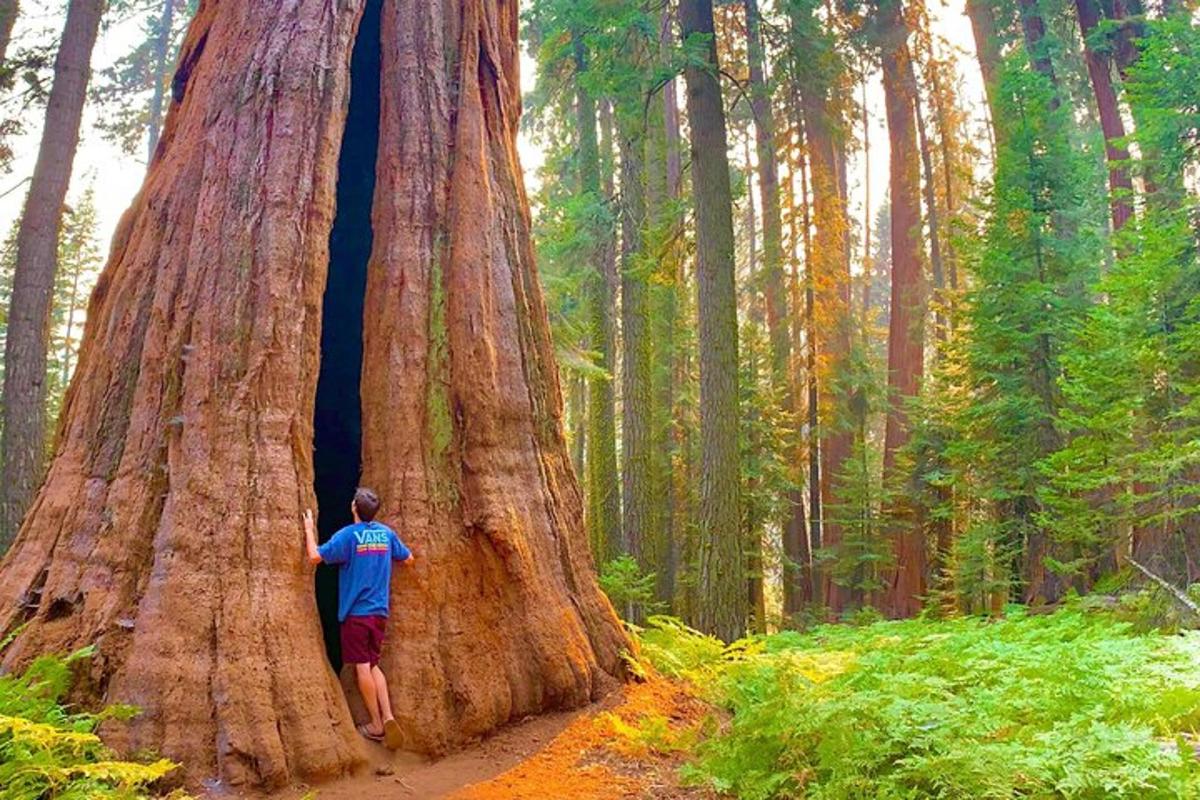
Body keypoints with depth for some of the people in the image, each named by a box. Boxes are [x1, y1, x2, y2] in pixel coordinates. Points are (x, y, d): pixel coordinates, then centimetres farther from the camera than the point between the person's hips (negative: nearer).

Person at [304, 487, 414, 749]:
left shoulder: (348, 535, -11)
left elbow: (316, 556, -16)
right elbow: (409, 559, 15)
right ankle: (388, 717, -3)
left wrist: (309, 530, -1)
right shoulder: (386, 533, 5)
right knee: (373, 665, 14)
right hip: (380, 612, 5)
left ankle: (376, 725, 7)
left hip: (356, 612, -5)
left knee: (362, 667, 2)